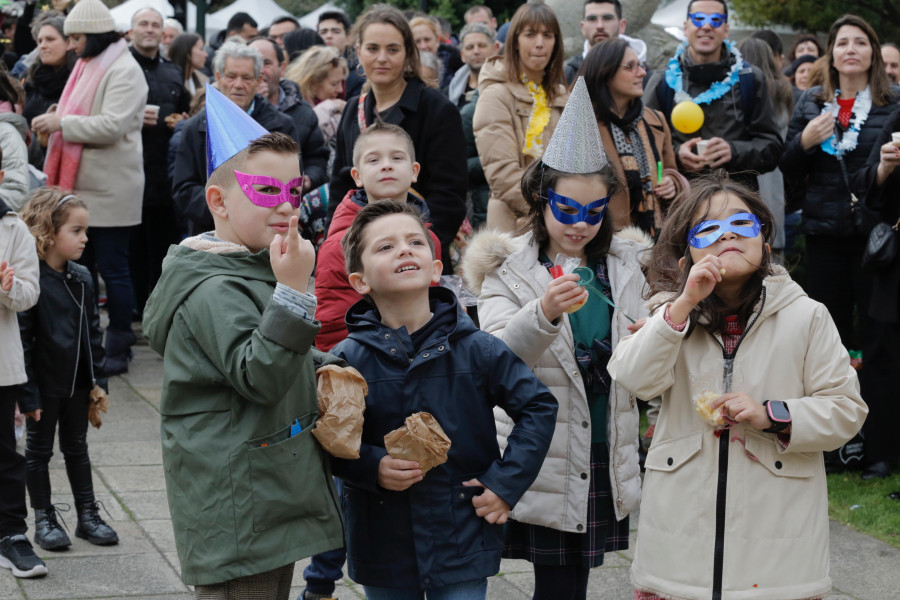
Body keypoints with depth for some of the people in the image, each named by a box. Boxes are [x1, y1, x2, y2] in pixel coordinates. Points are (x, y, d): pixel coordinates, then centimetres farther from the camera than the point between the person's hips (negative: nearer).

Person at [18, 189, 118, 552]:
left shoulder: (82, 279, 2)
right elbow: (22, 341, -17)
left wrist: (97, 380, 6)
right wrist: (28, 395, -17)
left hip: (77, 384, 6)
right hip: (44, 385, -6)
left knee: (77, 448, 16)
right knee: (39, 452, 9)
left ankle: (88, 515, 25)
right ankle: (44, 520, 19)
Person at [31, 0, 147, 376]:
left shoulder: (124, 71, -13)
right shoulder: (87, 66, 16)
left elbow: (112, 126, -23)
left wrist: (62, 123, -20)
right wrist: (55, 123, 6)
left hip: (110, 193, -9)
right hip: (80, 188, 9)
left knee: (113, 270, -2)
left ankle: (118, 349, 6)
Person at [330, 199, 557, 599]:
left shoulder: (477, 350, -5)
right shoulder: (345, 360, -5)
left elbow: (538, 407, 1)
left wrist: (505, 484, -4)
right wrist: (371, 467, -18)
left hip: (462, 544, 0)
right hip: (382, 547, 0)